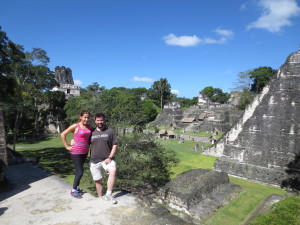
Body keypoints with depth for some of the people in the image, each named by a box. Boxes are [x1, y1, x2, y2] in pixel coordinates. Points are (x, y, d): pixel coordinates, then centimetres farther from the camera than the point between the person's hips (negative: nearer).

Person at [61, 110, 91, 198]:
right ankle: (73, 190, 17)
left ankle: (77, 187, 34)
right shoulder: (76, 126, -11)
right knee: (80, 172, -2)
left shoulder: (89, 127, 4)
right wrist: (67, 146, -8)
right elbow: (63, 134, -8)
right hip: (76, 152, -5)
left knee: (78, 170, 18)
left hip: (85, 152, 5)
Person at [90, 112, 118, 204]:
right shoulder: (92, 132, 6)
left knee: (113, 170, -29)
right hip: (94, 161, 3)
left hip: (106, 159, -2)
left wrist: (109, 157, -11)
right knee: (98, 180, 10)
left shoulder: (110, 131, -2)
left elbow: (115, 145, -2)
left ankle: (109, 194, -17)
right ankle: (100, 198, 31)